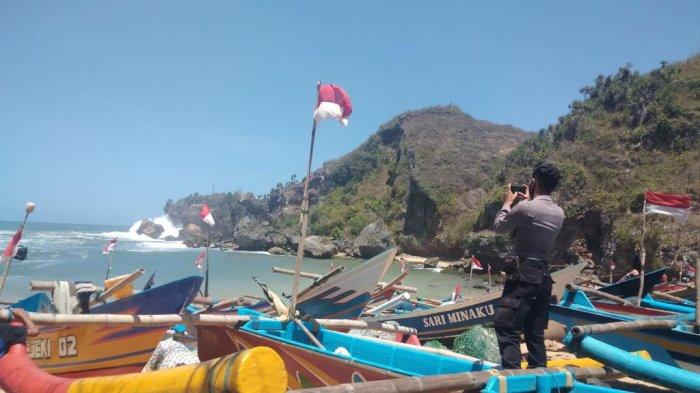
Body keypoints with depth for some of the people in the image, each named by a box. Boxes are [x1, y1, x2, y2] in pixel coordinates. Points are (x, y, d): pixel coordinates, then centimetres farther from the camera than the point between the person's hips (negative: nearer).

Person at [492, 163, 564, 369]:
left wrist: (508, 202, 14)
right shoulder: (559, 213, 7)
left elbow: (499, 226, 0)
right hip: (543, 276, 8)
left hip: (523, 275, -8)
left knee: (506, 327, -7)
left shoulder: (525, 208, -16)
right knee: (535, 332, 15)